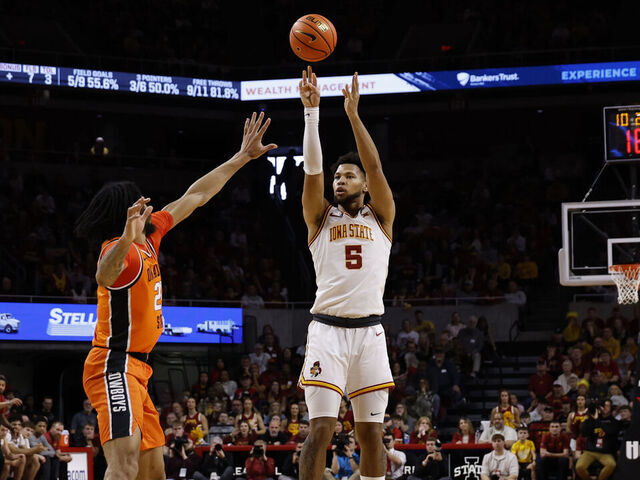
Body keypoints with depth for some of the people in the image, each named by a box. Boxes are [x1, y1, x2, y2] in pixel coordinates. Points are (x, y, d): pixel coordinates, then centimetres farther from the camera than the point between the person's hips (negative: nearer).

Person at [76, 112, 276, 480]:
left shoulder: (149, 238, 13)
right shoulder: (126, 250, -16)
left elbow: (195, 197, 23)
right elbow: (105, 275, -41)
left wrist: (243, 157, 28)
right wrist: (127, 240, -61)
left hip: (135, 370, 11)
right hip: (116, 367, -11)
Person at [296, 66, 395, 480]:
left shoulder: (381, 217, 11)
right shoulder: (321, 218, 10)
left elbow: (376, 167, -3)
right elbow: (312, 169, -4)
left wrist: (353, 114, -11)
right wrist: (312, 111, -13)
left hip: (369, 332, 1)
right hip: (328, 330, -1)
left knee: (371, 433, 4)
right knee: (321, 429, -11)